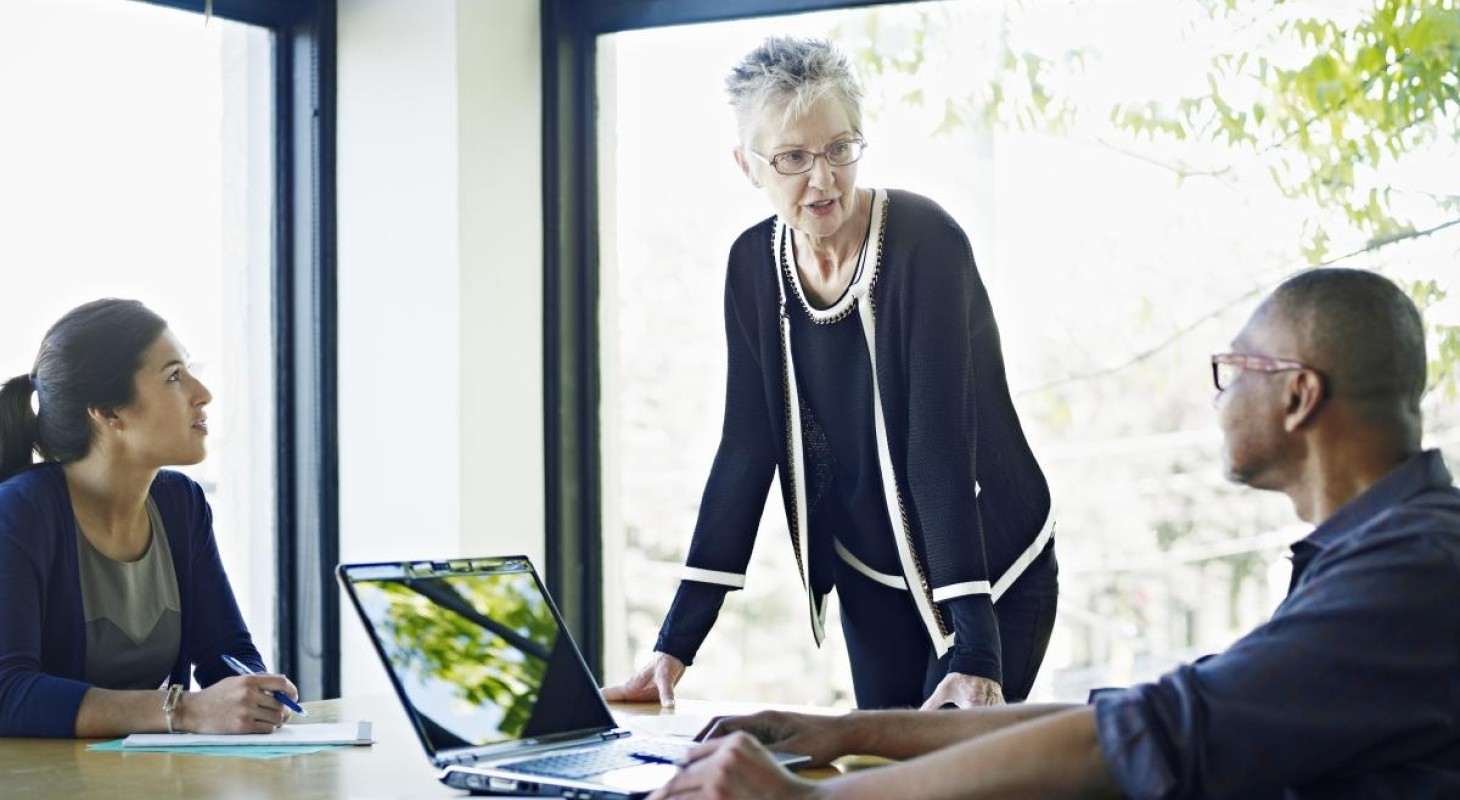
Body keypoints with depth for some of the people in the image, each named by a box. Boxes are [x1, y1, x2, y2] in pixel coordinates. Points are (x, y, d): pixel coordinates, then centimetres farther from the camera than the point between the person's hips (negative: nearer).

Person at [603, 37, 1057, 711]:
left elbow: (941, 449, -29)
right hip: (873, 582, 5)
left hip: (991, 573, -5)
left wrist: (975, 653, -34)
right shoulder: (754, 264, -6)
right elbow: (746, 449, -4)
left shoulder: (926, 243, -22)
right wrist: (677, 642, -9)